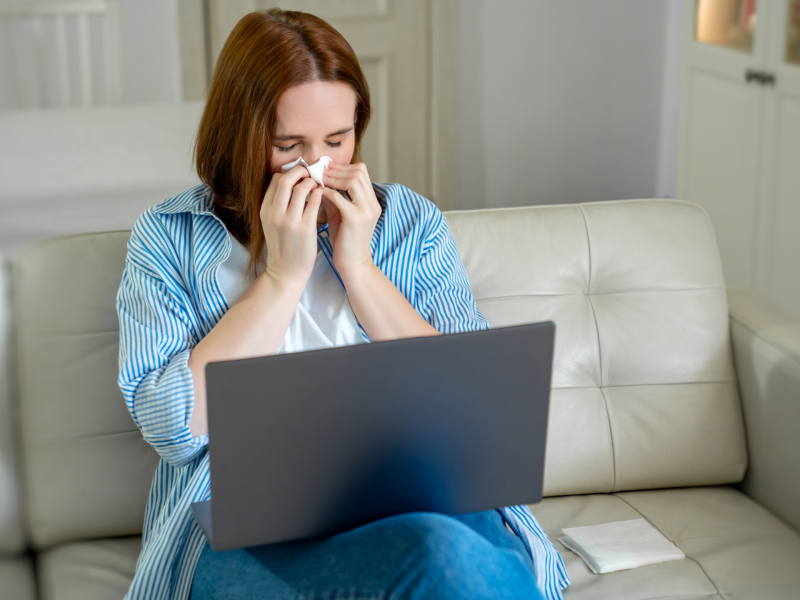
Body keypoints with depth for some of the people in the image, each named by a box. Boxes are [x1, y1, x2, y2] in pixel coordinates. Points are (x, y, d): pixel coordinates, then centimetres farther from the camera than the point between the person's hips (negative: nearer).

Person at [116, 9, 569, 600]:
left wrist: (357, 266, -3)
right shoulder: (168, 236, 7)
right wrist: (283, 275, -7)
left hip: (409, 495, 3)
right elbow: (170, 427, -5)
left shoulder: (411, 220, 12)